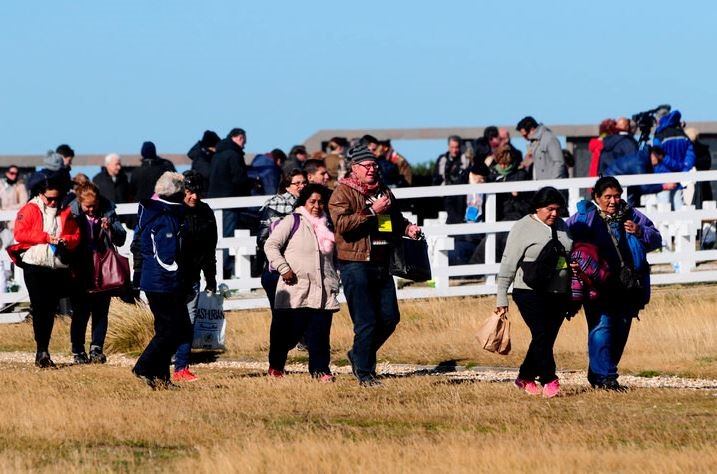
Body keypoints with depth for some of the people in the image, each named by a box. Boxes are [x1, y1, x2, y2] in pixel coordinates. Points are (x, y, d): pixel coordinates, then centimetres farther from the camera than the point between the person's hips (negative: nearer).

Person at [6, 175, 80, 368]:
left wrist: (65, 240, -10)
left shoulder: (65, 213, 11)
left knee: (50, 309, 6)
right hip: (35, 266, -4)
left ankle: (43, 352, 12)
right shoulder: (30, 210, 0)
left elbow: (76, 236, 12)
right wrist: (46, 237, -14)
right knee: (39, 308, -8)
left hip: (58, 267, 4)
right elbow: (20, 233, -9)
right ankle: (42, 351, -8)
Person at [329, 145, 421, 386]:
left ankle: (359, 355, 27)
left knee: (390, 317, 6)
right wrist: (372, 211, -19)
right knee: (366, 321, -7)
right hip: (355, 264, -7)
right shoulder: (343, 193, -4)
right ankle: (364, 372, 2)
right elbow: (342, 223, -19)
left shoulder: (384, 192, 18)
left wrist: (408, 228, 10)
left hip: (382, 264, 7)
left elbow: (396, 220, 31)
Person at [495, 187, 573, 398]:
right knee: (541, 335, -14)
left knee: (547, 338, 6)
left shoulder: (561, 226, 11)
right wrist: (501, 299, -9)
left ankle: (525, 377, 18)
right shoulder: (523, 228, -6)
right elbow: (508, 264, -6)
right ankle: (549, 380, -11)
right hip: (531, 293, -6)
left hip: (559, 294, 6)